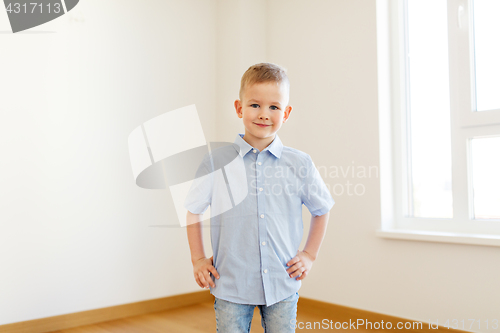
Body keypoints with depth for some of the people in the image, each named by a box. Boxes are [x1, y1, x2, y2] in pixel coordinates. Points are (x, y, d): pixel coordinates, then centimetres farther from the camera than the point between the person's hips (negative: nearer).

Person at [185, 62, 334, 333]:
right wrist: (197, 259, 4)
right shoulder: (216, 162, -6)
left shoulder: (300, 164, -4)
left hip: (282, 286, 1)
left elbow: (321, 209, 12)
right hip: (230, 285, -1)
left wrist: (309, 255, 9)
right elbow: (193, 210, 6)